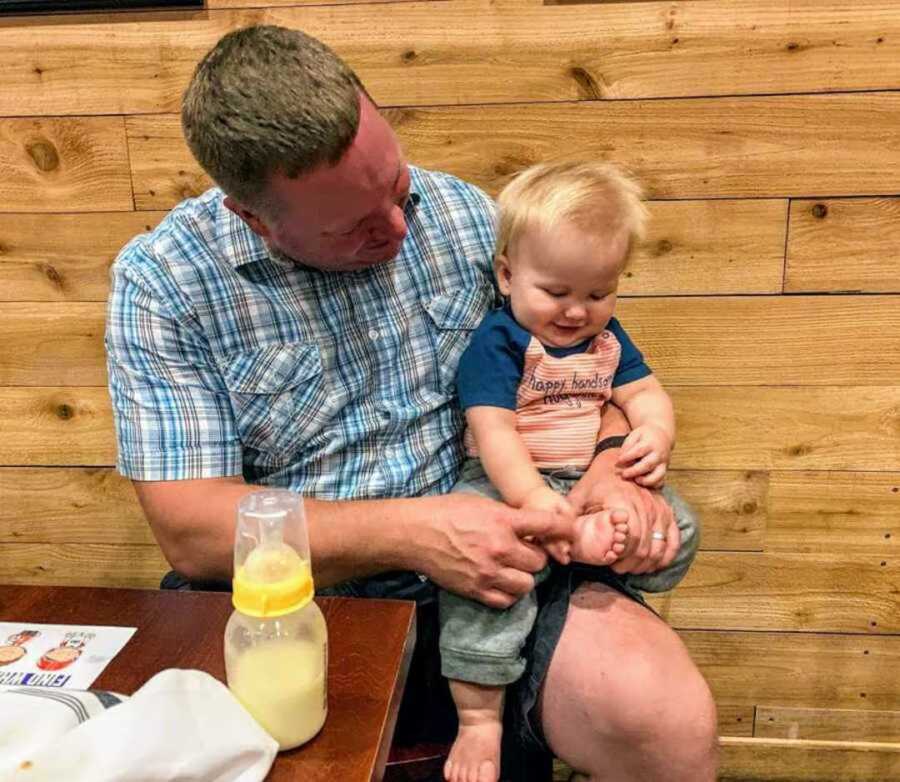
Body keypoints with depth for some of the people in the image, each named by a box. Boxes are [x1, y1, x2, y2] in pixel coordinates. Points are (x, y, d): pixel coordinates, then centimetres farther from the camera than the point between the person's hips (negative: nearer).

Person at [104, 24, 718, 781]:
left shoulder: (464, 214, 2)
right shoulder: (161, 283, -8)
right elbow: (193, 531, -11)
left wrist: (610, 464, -10)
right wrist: (413, 533, -22)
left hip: (492, 569, 2)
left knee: (668, 717, -23)